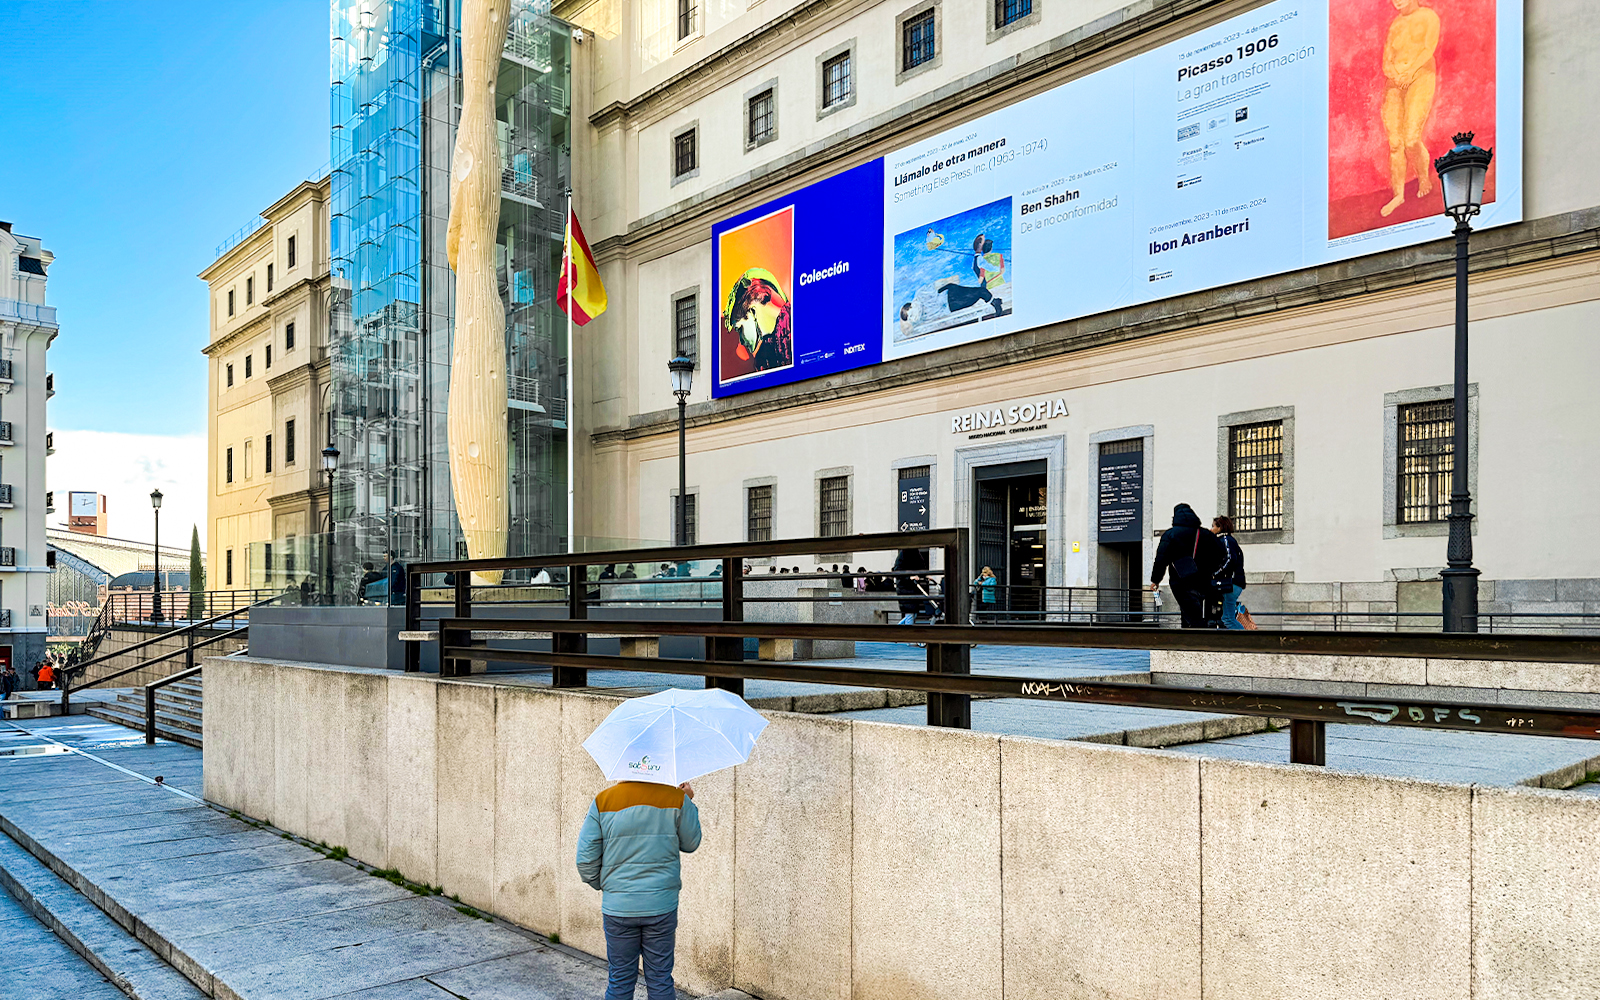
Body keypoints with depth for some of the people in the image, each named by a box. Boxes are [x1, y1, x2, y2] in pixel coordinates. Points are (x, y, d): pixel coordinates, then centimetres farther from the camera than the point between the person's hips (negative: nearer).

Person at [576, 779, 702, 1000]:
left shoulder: (602, 801, -4)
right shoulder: (677, 799, -7)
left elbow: (585, 858, -2)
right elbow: (691, 843, 8)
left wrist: (600, 884, 15)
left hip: (618, 907, 1)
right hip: (661, 906, 0)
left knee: (620, 981, 13)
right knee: (660, 980, 11)